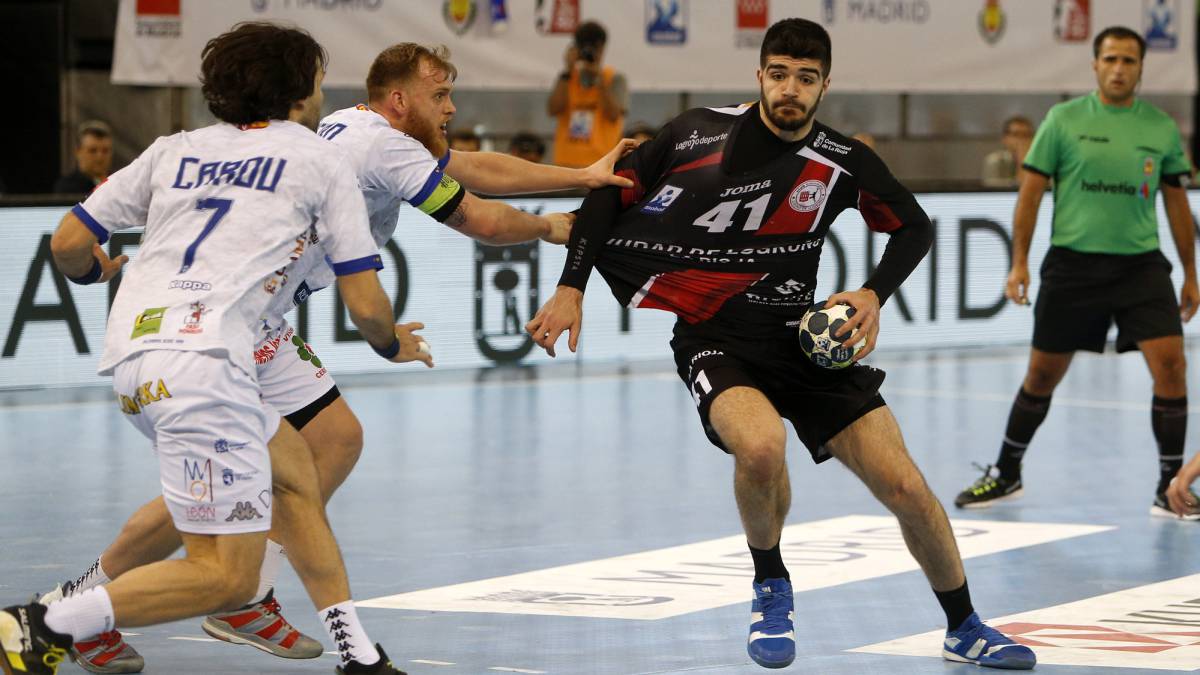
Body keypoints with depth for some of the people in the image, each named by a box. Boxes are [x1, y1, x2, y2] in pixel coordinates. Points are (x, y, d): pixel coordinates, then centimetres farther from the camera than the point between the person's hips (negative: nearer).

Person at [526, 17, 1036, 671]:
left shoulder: (844, 163, -3)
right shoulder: (700, 132, -7)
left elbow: (914, 227, 13)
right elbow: (609, 193, 3)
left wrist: (873, 295, -3)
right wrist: (570, 288, -4)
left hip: (803, 339, 3)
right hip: (713, 341, -2)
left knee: (905, 487, -4)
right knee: (762, 446, -34)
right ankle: (770, 586, -4)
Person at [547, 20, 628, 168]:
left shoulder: (614, 79, 2)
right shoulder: (566, 78, 11)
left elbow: (613, 114, -13)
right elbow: (553, 110, -5)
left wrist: (598, 77, -14)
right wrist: (567, 72, -6)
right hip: (567, 163, 4)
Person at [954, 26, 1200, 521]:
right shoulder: (1064, 120, 0)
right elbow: (1031, 191, 2)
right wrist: (1019, 262, -4)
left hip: (1140, 265, 1)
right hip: (1073, 263, -1)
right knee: (1042, 374, 8)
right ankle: (1006, 474, 28)